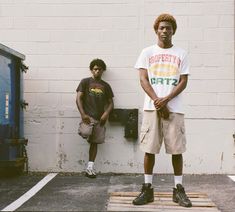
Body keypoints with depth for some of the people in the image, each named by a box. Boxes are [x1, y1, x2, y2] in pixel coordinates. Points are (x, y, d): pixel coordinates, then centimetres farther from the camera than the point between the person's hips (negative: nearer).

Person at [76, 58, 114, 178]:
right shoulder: (85, 82, 5)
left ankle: (90, 168, 9)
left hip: (100, 118, 3)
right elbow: (78, 98, -2)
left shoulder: (105, 86, 14)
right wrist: (83, 114, -15)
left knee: (94, 142, 4)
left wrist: (106, 113, -7)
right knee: (91, 140, -28)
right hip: (88, 117, -2)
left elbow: (110, 102, 13)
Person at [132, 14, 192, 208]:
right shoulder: (147, 52, 9)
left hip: (174, 108, 0)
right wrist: (157, 101, -10)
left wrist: (166, 100, -12)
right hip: (152, 108, 0)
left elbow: (183, 82, 2)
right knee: (149, 149, 1)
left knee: (176, 149, 1)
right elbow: (143, 79, 1)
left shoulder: (181, 54, 9)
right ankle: (147, 189, 11)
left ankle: (179, 189, 13)